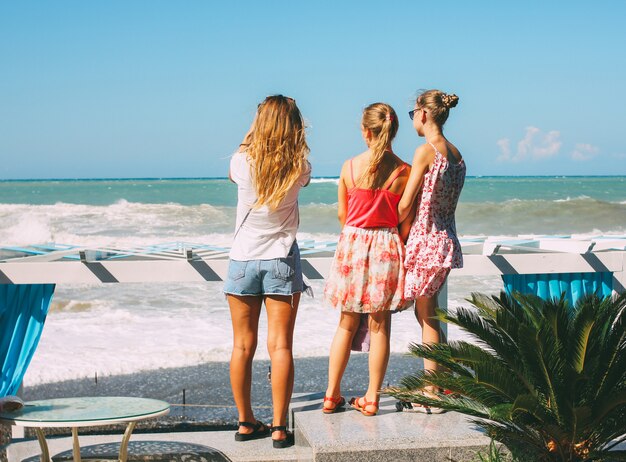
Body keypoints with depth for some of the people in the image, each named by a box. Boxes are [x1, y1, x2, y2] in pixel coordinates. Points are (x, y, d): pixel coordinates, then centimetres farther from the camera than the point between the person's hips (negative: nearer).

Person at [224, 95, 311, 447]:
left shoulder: (243, 162, -9)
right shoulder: (299, 168, -7)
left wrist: (252, 137, 21)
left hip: (243, 260, 1)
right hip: (282, 261, -1)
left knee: (243, 346, 9)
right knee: (280, 346, -1)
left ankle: (246, 422, 17)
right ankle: (279, 428, -1)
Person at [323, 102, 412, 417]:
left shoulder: (349, 167, -5)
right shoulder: (403, 172, -8)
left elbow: (342, 214, 5)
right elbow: (406, 221, -3)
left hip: (352, 242, 1)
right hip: (387, 247, -1)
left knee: (347, 323, 13)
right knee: (380, 326, 6)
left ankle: (332, 395, 16)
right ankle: (371, 398, 10)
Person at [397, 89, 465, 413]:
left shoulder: (426, 150, -13)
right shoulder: (456, 155, 12)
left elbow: (405, 205, -13)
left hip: (425, 238, -8)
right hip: (446, 238, 8)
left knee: (426, 316, -1)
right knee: (426, 313, 16)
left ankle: (432, 396, 3)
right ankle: (434, 384, 21)